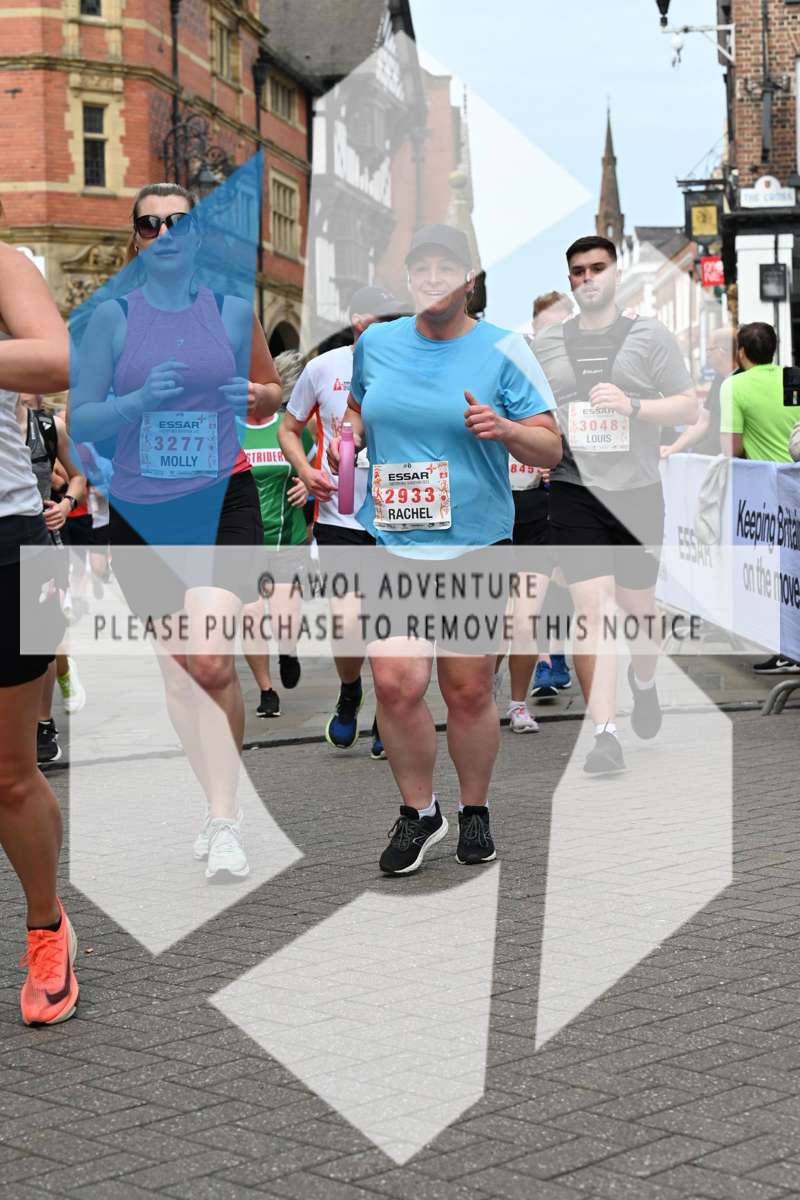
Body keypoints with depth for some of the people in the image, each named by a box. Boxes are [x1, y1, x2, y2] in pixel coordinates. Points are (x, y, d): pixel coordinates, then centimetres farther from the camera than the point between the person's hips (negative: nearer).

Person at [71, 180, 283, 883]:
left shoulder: (233, 310, 2)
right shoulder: (113, 317, 0)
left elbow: (271, 392, 17)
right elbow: (80, 422, 0)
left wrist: (254, 396, -7)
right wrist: (138, 401, -19)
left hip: (223, 502, -2)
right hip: (140, 513, 2)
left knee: (211, 661, -18)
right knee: (176, 668, 9)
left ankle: (224, 822, -8)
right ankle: (222, 809, 24)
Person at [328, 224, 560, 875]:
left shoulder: (504, 350, -2)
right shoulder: (375, 343, 8)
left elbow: (551, 450, -2)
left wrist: (504, 429, -21)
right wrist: (348, 435, 5)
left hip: (477, 546, -2)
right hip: (389, 541, 2)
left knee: (469, 691, 5)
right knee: (395, 683, -11)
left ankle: (475, 810, 27)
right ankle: (418, 810, 10)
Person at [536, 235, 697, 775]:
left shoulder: (650, 335, 3)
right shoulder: (547, 343, 10)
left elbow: (689, 409, 1)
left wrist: (633, 405, -15)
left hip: (637, 492, 0)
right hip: (574, 492, 0)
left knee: (638, 607, 12)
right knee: (593, 608, -11)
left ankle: (644, 684, 43)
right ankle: (605, 735, -12)